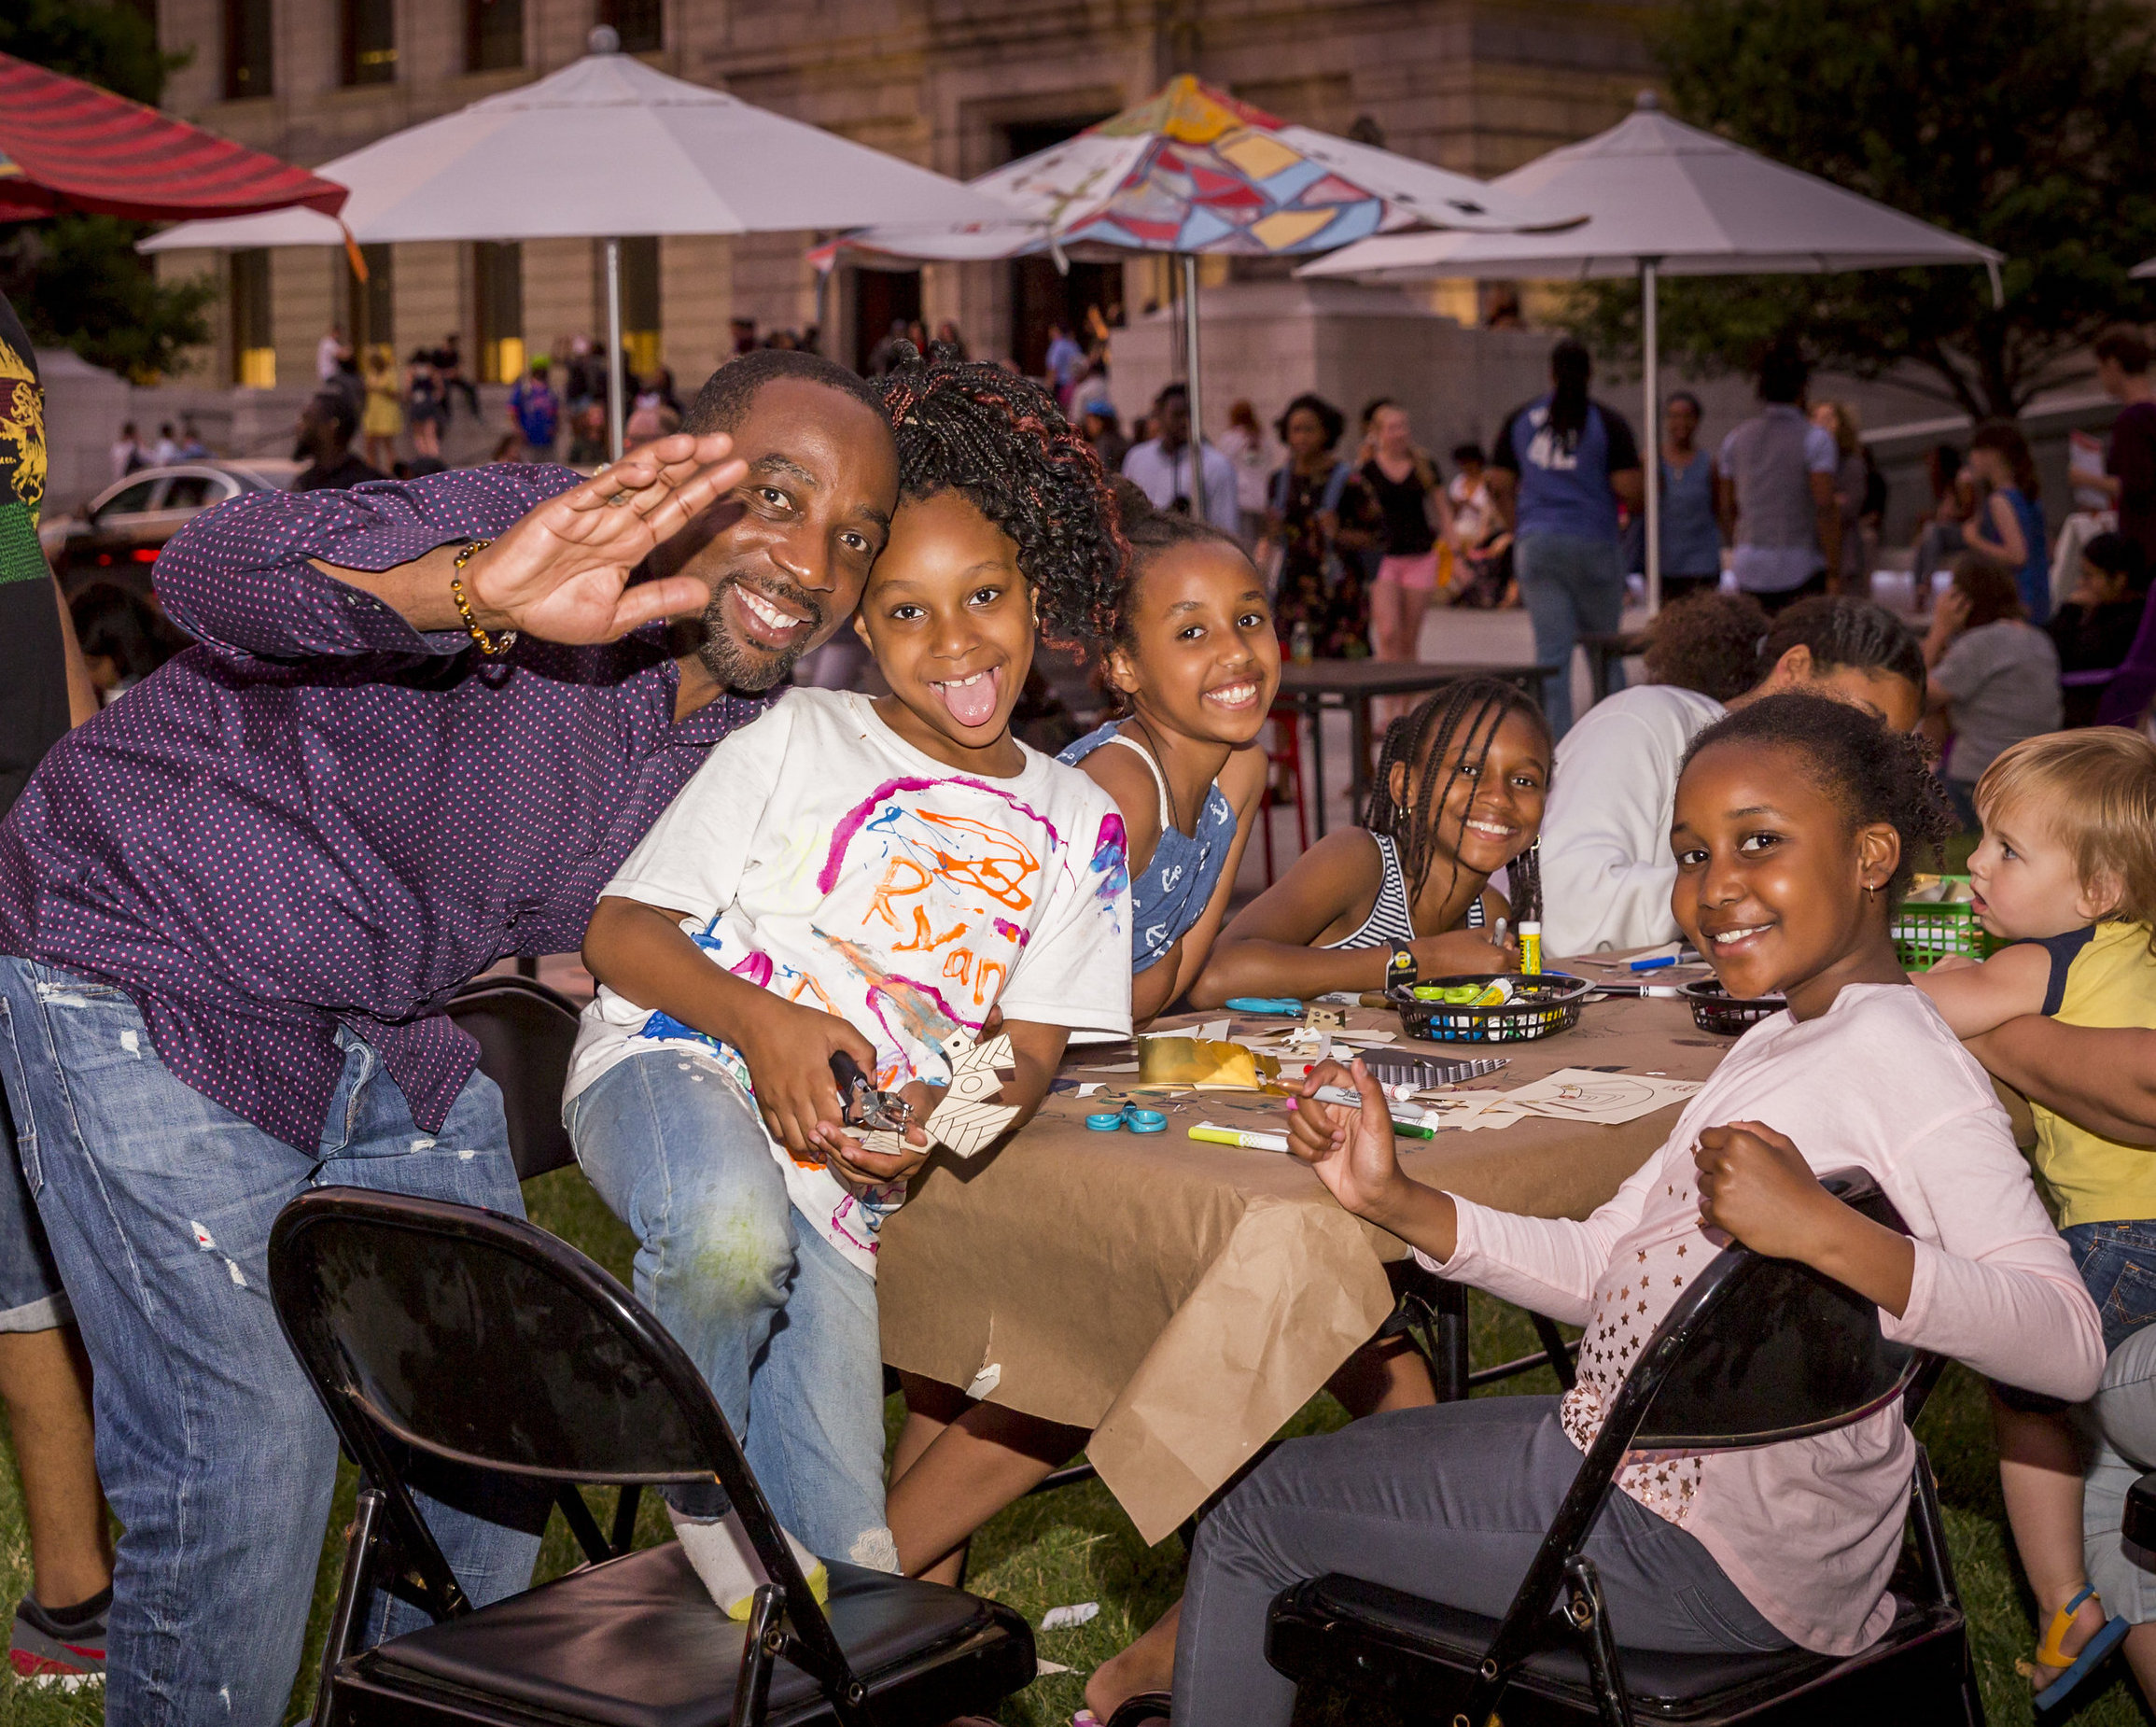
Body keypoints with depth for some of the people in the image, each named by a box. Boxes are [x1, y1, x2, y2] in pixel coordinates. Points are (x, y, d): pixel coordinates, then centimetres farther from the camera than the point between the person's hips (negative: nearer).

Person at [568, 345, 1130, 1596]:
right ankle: (696, 1487, -11)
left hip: (850, 1177, 4)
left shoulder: (1077, 823, 10)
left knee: (844, 1556, -2)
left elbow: (1029, 1052, 9)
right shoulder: (797, 740, 0)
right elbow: (618, 932, -3)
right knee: (736, 1229, -41)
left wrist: (941, 1121, -15)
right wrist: (761, 1020, -23)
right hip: (674, 1070, -3)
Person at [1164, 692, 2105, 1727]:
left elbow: (2070, 1349, -29)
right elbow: (1601, 1269, 11)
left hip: (1712, 1558, -10)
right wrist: (1397, 1203, 0)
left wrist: (1825, 1233, -38)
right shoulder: (1780, 1043, 13)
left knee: (1261, 1513, 4)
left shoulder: (1893, 1054, -19)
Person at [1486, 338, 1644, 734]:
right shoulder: (1608, 422, -4)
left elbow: (1499, 487, 9)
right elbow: (1630, 491, -9)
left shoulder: (1520, 420, 7)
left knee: (1552, 651, 0)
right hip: (1592, 545, -2)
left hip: (1536, 545, 2)